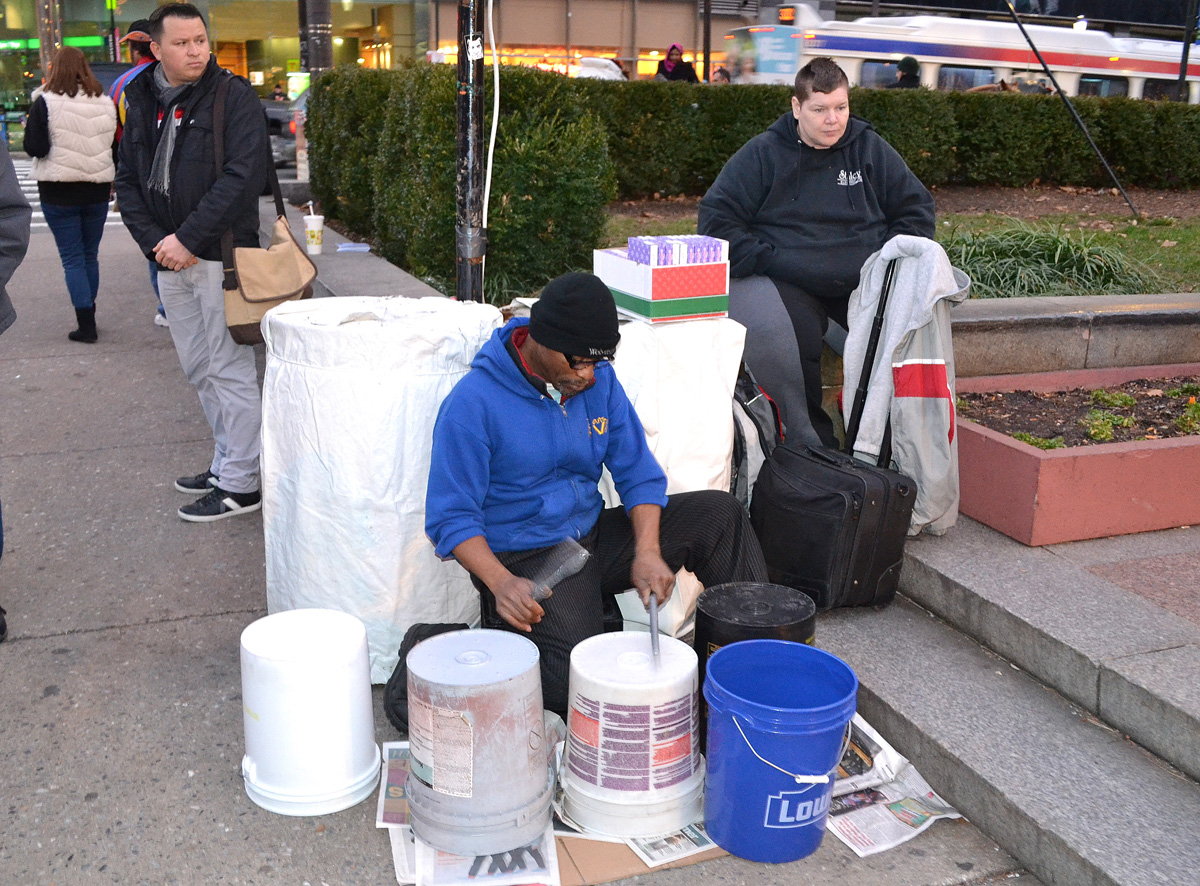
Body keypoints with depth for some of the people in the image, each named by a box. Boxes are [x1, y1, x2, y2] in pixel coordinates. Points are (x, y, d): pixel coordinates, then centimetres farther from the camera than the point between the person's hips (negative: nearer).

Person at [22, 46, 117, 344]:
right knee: (90, 256, 15)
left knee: (72, 259, 1)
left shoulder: (45, 102, -10)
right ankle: (88, 317, 23)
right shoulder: (105, 103, 2)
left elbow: (35, 148, -11)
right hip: (96, 191, 4)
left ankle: (86, 324, -2)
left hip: (58, 193, -4)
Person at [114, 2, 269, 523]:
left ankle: (239, 485, 4)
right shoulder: (142, 103, 13)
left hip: (221, 254, -7)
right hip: (172, 259, 7)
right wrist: (154, 241, -3)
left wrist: (189, 238, -18)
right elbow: (128, 181, 13)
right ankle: (225, 463, 27)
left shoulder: (234, 96, -5)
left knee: (229, 370, -4)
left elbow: (242, 176, -16)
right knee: (198, 369, 14)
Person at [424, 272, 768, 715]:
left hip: (594, 536, 7)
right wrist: (500, 583, -33)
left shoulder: (599, 381, 0)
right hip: (524, 561, -6)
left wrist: (647, 551, -15)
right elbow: (451, 517, -16)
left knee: (720, 513, -4)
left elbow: (640, 474, 2)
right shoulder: (474, 403, -17)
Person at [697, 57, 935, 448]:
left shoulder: (870, 149, 13)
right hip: (788, 283, -3)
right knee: (775, 340, -35)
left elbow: (917, 208, 20)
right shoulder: (763, 153, 5)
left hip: (863, 280, 3)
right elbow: (716, 217, 2)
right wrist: (764, 261, -9)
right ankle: (812, 444, -18)